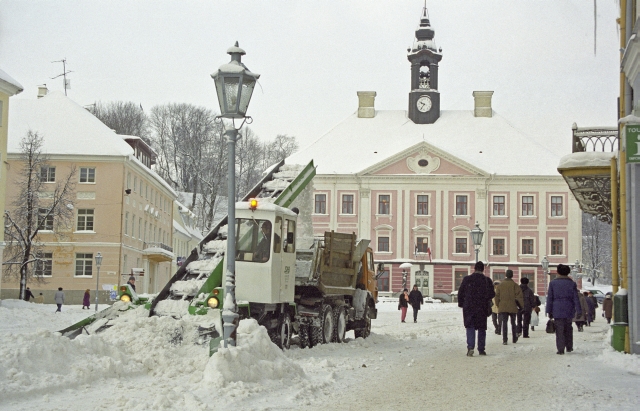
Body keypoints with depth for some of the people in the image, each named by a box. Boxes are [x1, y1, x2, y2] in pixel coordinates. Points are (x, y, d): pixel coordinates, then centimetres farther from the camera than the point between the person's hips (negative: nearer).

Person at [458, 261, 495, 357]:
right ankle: (481, 349, 14)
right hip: (482, 308, 1)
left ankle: (470, 347, -16)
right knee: (481, 328, 11)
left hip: (469, 307, -1)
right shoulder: (487, 280, -3)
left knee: (470, 327, 2)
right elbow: (491, 294, -1)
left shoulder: (467, 279, -3)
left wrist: (461, 304, 13)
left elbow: (460, 293, 1)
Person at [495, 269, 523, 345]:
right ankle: (515, 339, 22)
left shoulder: (500, 285, 4)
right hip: (513, 307, 0)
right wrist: (520, 305, 5)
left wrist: (498, 306, 15)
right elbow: (519, 296, -5)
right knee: (513, 323, 15)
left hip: (503, 307, 0)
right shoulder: (514, 285, -4)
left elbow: (497, 296, 6)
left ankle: (505, 339, -12)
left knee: (504, 323, 0)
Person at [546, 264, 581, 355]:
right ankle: (569, 347, 22)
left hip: (557, 310, -1)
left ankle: (561, 349, -7)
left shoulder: (553, 283, 0)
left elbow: (549, 298, 0)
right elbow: (576, 298, 1)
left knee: (559, 330, -1)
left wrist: (549, 311, 3)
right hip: (568, 309, 2)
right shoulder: (572, 283, 2)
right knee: (568, 328, 17)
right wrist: (578, 311, 2)